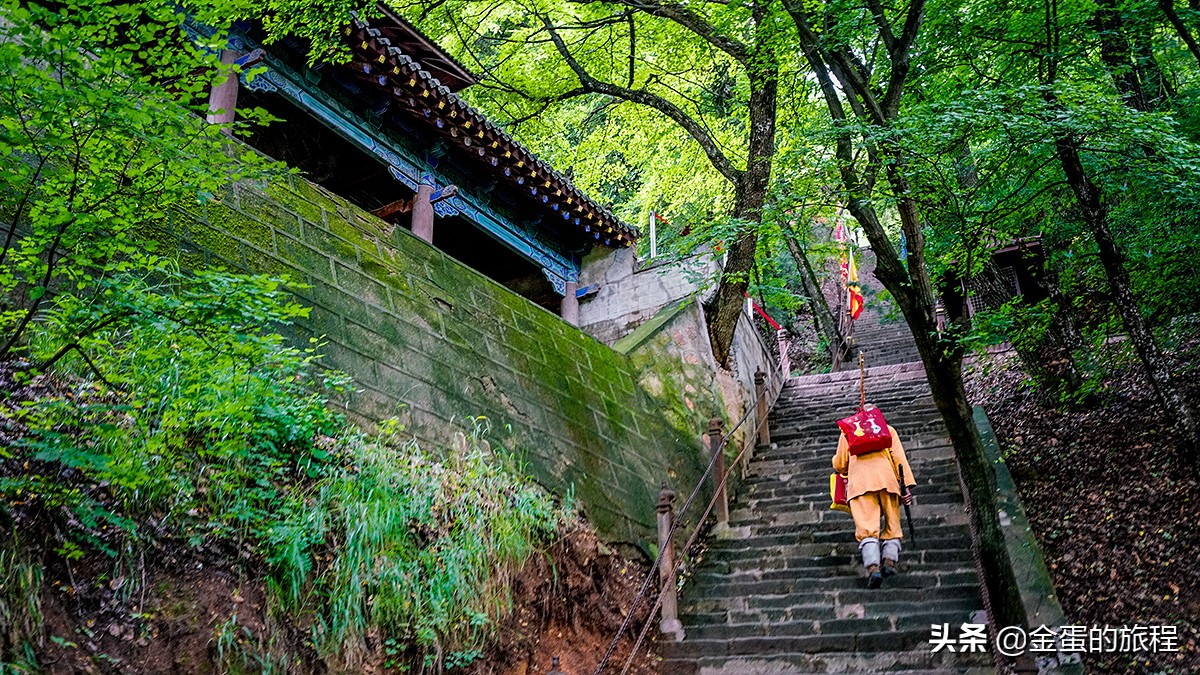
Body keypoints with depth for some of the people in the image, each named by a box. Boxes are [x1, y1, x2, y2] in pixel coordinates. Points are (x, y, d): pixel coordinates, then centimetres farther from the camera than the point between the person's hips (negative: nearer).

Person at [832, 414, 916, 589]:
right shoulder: (888, 429, 24)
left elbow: (839, 465, 24)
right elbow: (899, 458, 9)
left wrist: (847, 472, 47)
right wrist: (906, 486, 2)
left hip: (859, 482, -1)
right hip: (887, 480, 1)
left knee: (866, 528, -9)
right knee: (892, 524, 11)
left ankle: (872, 567, -26)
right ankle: (890, 560, -8)